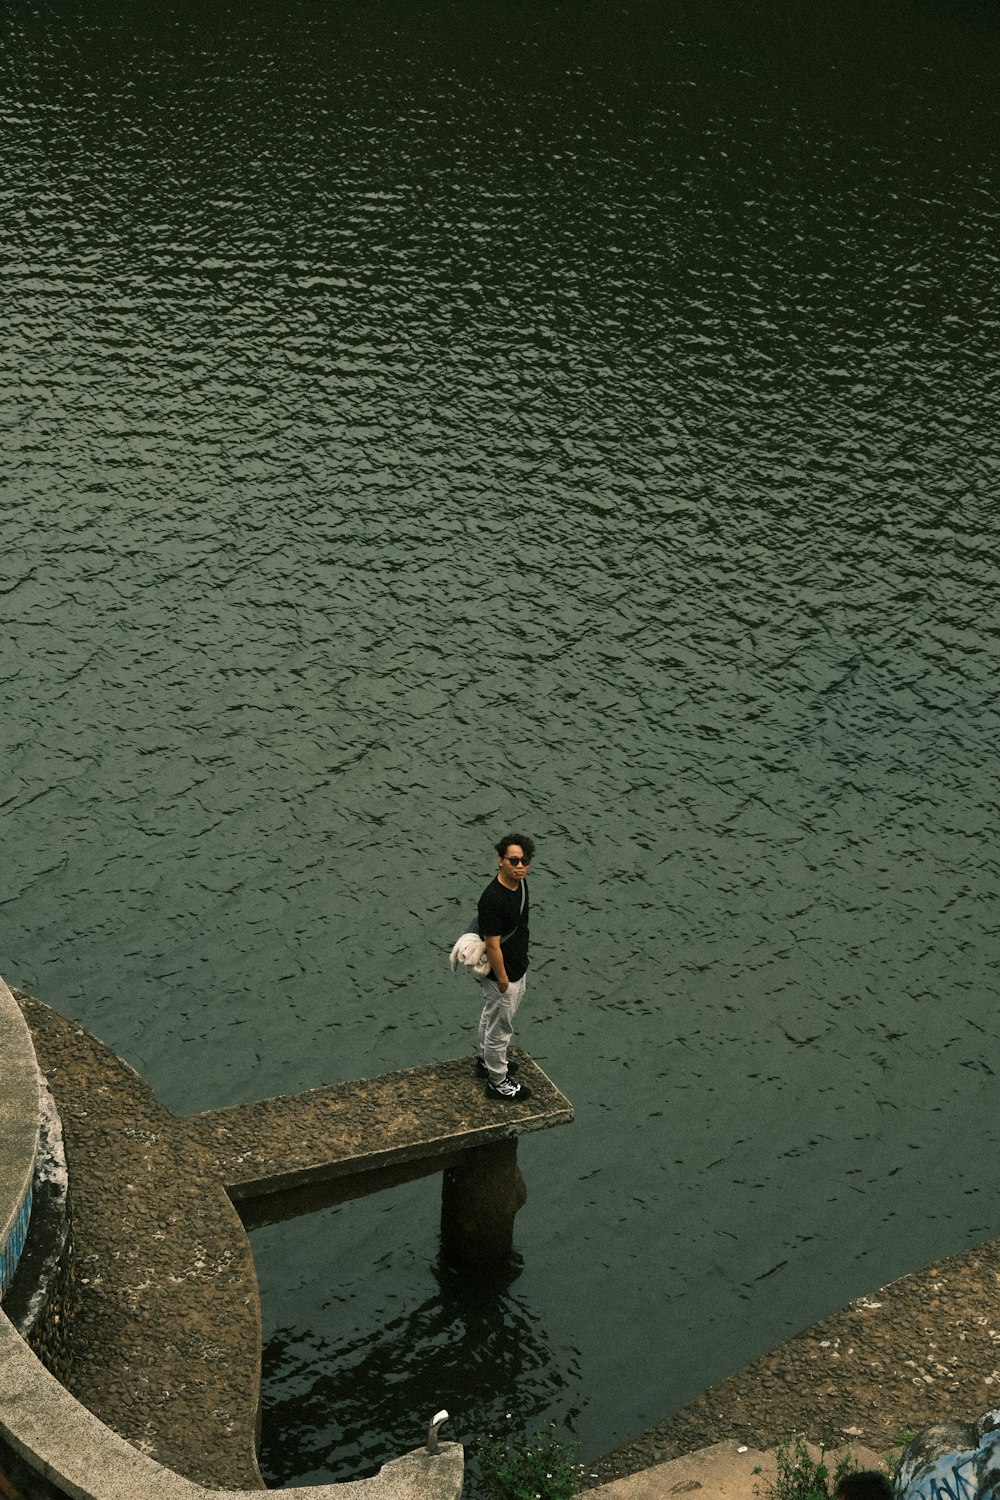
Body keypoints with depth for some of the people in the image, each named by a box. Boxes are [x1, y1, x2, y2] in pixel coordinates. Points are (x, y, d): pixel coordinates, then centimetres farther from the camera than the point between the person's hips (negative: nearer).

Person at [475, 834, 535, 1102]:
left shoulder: (520, 881, -6)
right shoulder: (494, 899, -34)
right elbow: (492, 945, -26)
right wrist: (502, 979, -18)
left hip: (517, 967, 9)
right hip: (502, 974, -9)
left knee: (491, 1017, 28)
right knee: (500, 1028, 10)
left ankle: (486, 1060, 48)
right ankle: (497, 1081, 27)